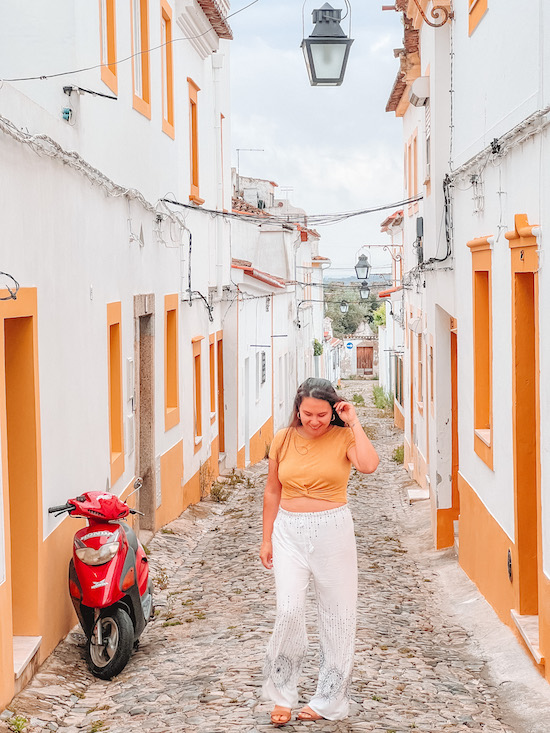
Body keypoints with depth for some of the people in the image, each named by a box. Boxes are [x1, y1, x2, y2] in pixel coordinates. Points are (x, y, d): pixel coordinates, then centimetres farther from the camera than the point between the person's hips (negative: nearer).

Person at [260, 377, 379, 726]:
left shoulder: (343, 437, -5)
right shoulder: (284, 439, 3)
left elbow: (369, 464, -26)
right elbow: (273, 491, 11)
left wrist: (354, 423, -18)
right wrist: (268, 538, 10)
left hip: (333, 531, -1)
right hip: (290, 531, 1)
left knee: (336, 614, 5)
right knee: (289, 612, -10)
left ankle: (329, 700, 19)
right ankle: (282, 694, 7)